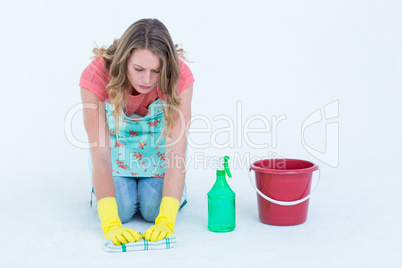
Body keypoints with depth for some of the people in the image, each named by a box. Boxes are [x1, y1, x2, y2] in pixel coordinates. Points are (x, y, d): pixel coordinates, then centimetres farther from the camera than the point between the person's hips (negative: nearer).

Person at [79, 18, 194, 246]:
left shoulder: (179, 76, -33)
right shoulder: (97, 75, -34)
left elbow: (176, 153, -35)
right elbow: (100, 155, -35)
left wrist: (166, 219, -43)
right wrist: (110, 223, -43)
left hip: (159, 139, 0)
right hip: (116, 139, 0)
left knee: (154, 210, -13)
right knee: (121, 209, -14)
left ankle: (175, 188, 22)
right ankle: (99, 186, 21)